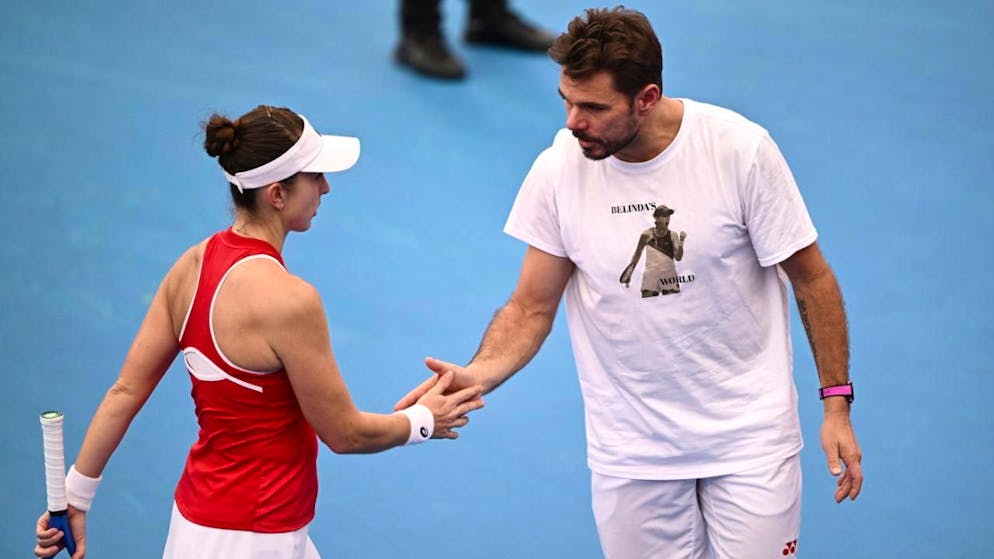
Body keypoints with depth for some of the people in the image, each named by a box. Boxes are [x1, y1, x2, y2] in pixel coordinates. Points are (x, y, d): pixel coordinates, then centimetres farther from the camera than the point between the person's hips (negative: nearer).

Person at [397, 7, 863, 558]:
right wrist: (476, 376, -20)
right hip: (630, 448, 2)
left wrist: (836, 403, -5)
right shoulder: (559, 169, -11)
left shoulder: (740, 149, -15)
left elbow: (812, 279, -5)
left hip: (748, 435, -1)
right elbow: (532, 307, -2)